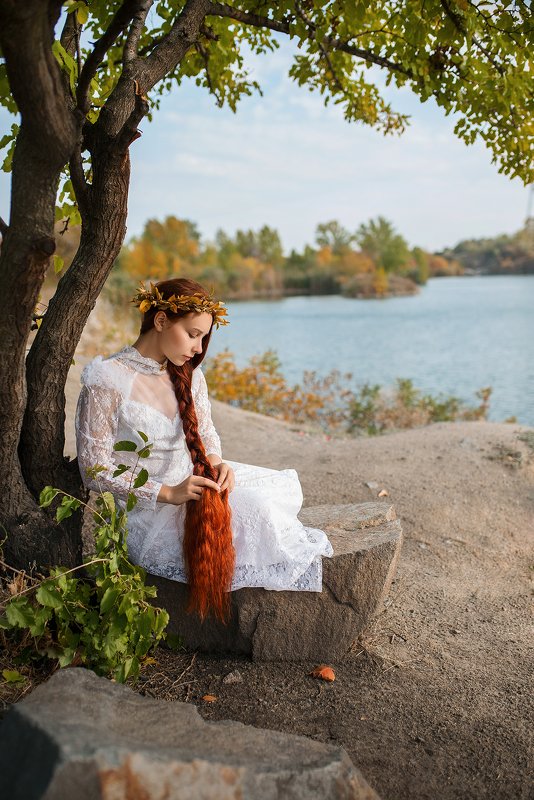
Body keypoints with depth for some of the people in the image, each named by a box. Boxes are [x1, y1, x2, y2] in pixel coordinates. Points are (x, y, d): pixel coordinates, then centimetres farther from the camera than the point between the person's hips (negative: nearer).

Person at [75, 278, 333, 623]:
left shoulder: (188, 372, 4)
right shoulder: (108, 380, -17)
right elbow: (95, 471, -16)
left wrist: (215, 460, -10)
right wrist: (168, 493, -22)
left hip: (195, 482, 7)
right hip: (149, 511, -7)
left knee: (284, 486, -10)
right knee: (254, 509, -21)